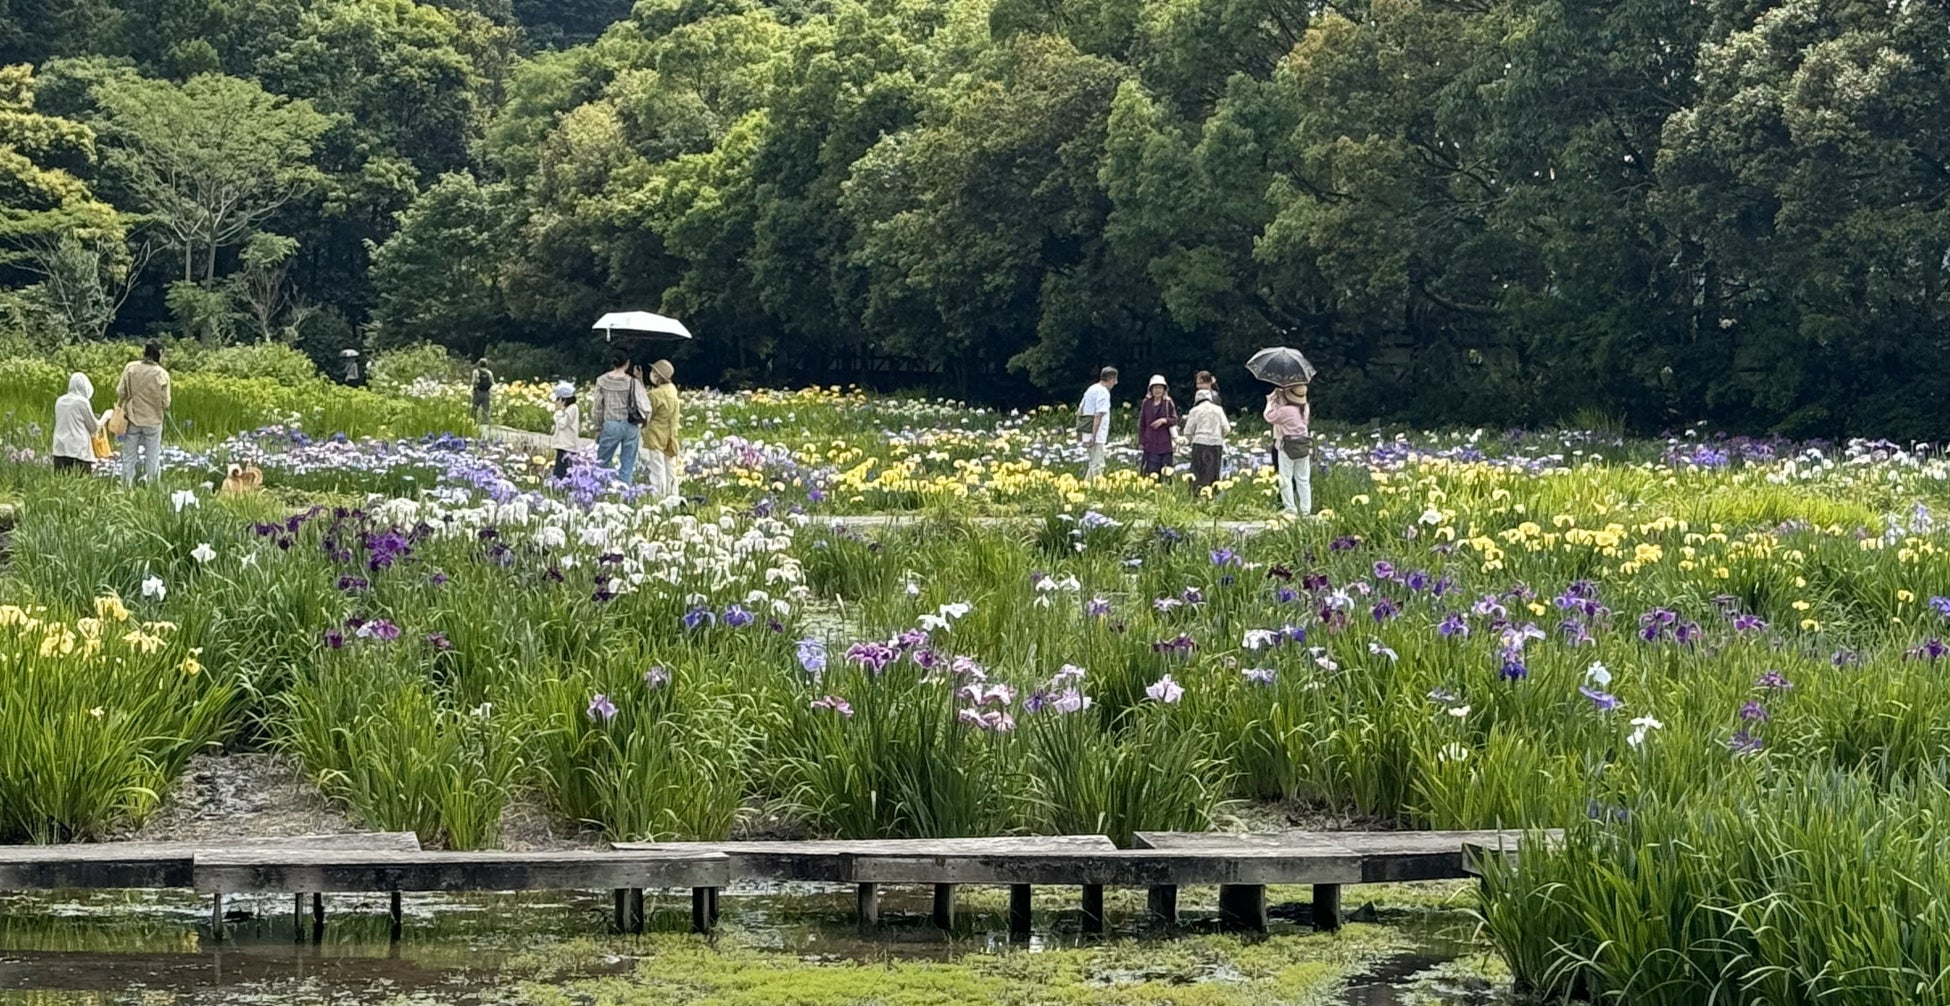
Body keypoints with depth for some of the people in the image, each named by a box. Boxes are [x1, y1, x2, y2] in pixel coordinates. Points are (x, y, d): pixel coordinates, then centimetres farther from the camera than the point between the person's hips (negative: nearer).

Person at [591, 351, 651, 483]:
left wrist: (598, 428, 16)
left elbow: (598, 408, 5)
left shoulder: (602, 381, -2)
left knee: (601, 463, 11)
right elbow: (645, 407, -11)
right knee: (628, 467, 6)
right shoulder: (633, 382, -8)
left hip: (611, 426, 0)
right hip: (631, 426, 0)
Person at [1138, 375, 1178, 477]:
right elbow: (1141, 423, 9)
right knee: (1151, 470, -3)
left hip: (1165, 443, -1)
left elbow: (1175, 420, 6)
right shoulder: (1146, 403, 5)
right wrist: (1141, 442, 6)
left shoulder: (1168, 403, 1)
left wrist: (1164, 420, -14)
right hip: (1150, 443, 1)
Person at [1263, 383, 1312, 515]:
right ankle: (1305, 509, 13)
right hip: (1304, 447, 6)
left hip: (1287, 446, -6)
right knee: (1303, 479, 11)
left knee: (1286, 478, 2)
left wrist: (1271, 402, 11)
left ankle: (1290, 508, -1)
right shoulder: (1305, 409, 1)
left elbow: (1269, 416, -5)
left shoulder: (1285, 411, -18)